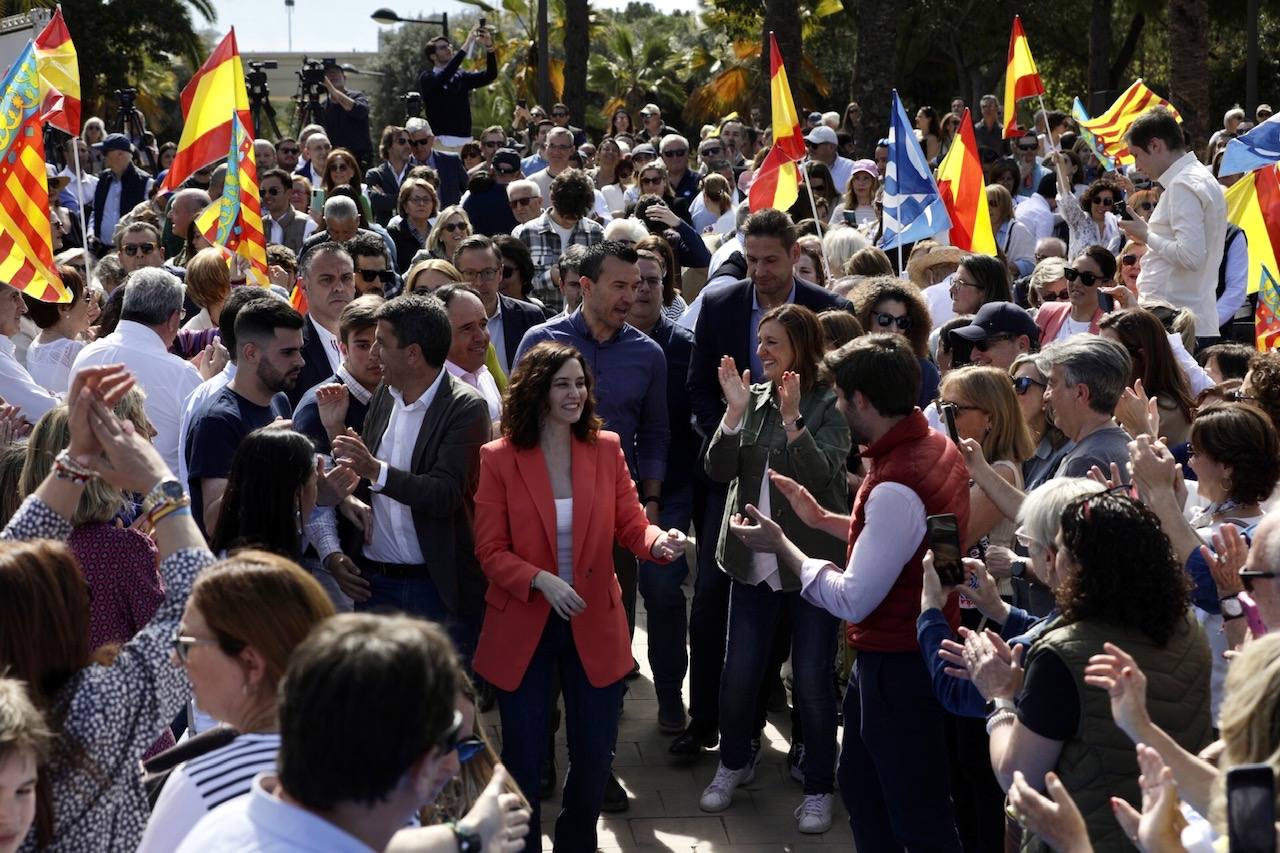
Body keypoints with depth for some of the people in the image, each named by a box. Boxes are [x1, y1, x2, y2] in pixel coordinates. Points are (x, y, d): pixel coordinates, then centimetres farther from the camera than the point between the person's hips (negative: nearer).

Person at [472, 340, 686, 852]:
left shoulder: (606, 449, -1)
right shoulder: (499, 459, -9)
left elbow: (630, 525, -3)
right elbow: (490, 551, -10)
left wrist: (660, 541, -25)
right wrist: (540, 580, -26)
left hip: (592, 624, 3)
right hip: (522, 626, -3)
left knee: (594, 754, 11)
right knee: (523, 757, 7)